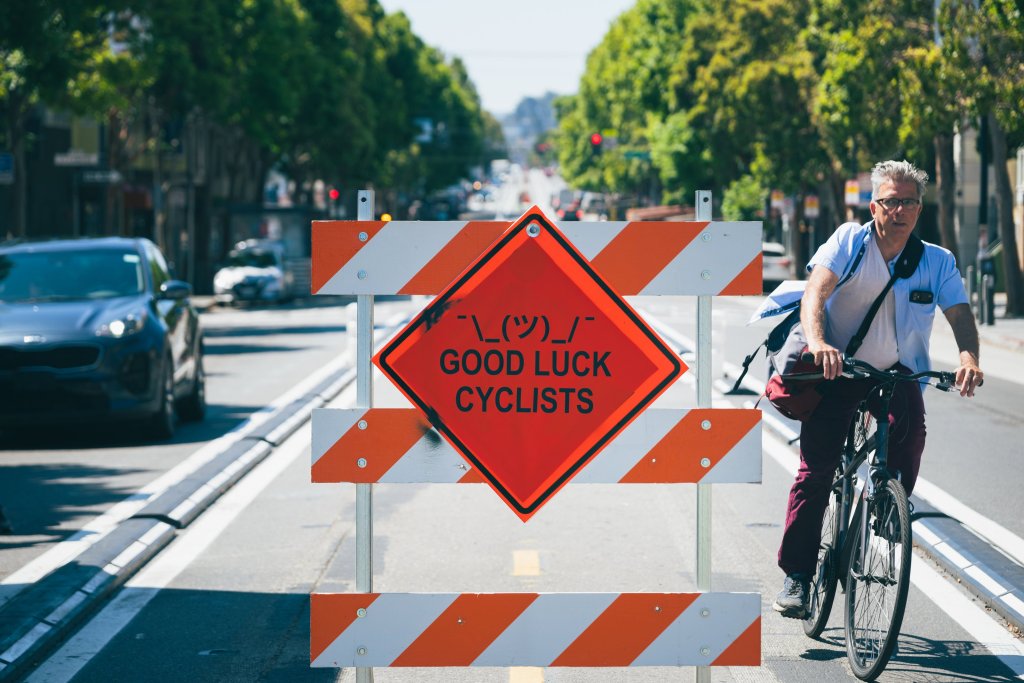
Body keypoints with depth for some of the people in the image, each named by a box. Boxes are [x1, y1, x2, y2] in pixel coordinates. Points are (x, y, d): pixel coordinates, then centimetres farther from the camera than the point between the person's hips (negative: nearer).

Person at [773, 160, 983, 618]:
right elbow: (815, 293, -22)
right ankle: (796, 573, -4)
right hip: (837, 369, -1)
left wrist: (969, 357, -35)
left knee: (910, 430, -29)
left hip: (896, 373, 1)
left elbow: (960, 314, -12)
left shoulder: (938, 262, -3)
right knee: (816, 468, -12)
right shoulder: (849, 241, -9)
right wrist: (817, 342, -42)